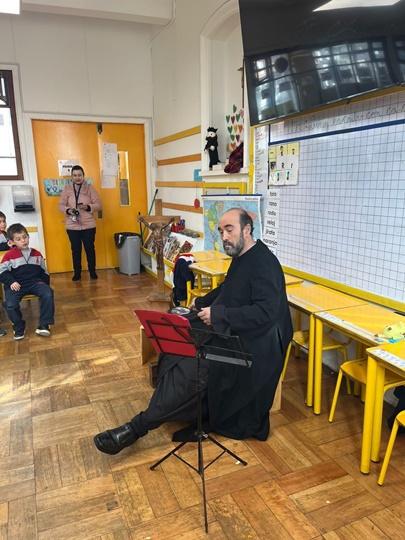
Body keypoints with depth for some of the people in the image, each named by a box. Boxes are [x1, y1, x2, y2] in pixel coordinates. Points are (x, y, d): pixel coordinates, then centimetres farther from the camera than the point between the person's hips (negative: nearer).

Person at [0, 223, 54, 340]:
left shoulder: (36, 254, 11)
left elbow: (43, 272, 18)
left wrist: (46, 284, 7)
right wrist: (11, 282, -16)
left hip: (35, 282, 2)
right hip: (16, 284, -2)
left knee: (48, 293, -27)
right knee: (10, 305, -28)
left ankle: (44, 324, -17)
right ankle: (19, 328, 0)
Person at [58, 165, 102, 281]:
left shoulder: (90, 188, 0)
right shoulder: (67, 189, 3)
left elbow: (98, 205, -2)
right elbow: (60, 205, 3)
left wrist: (88, 207, -20)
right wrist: (68, 210, -17)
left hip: (88, 225, -1)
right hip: (72, 226, 1)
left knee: (90, 248, 9)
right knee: (76, 250, 9)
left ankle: (92, 271, 23)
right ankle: (77, 272, 22)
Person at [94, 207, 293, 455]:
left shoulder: (264, 263, -19)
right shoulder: (241, 257, 10)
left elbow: (265, 312, -28)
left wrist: (217, 314, -28)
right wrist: (202, 302, 15)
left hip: (249, 340, -10)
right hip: (228, 329, 10)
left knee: (192, 368, -23)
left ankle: (138, 427, -12)